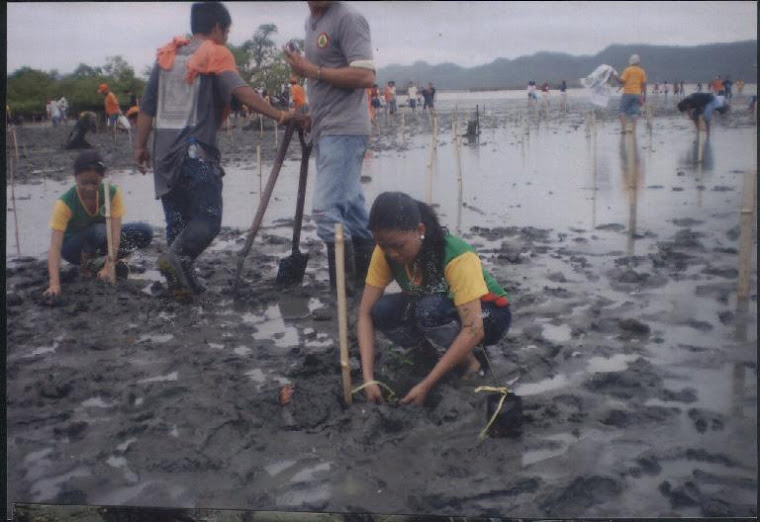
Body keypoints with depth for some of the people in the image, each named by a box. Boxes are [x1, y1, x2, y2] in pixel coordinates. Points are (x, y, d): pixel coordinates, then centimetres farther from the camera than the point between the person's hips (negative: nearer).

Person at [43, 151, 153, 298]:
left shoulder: (112, 193, -21)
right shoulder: (64, 203, -29)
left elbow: (115, 232, -26)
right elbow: (55, 246, -35)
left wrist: (109, 266, -37)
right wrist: (54, 284, -48)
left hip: (103, 242, 4)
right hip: (73, 247, -4)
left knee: (145, 232, -18)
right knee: (99, 231, -37)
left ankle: (99, 260, -7)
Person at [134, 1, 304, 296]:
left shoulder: (167, 54, 16)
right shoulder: (216, 54, -1)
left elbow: (147, 105, 15)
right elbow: (240, 91, -19)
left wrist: (140, 146, 19)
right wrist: (279, 115, -26)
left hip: (164, 151, 6)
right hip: (197, 151, -6)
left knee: (177, 220, 13)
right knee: (207, 218, -2)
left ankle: (181, 281, 10)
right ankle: (177, 257, -23)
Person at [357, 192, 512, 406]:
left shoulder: (457, 257, -34)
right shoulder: (385, 253, -20)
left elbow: (473, 330, -38)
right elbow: (366, 313, -20)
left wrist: (425, 385, -40)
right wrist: (368, 379, -32)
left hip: (489, 314, -5)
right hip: (440, 308, 5)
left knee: (431, 309, -36)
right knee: (382, 311, -24)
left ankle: (469, 362, -9)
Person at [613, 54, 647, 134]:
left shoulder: (627, 70, -5)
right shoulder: (642, 71, 7)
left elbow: (622, 81, -9)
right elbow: (644, 84, 5)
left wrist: (615, 76, 5)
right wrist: (644, 95, 9)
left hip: (627, 93, -4)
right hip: (637, 94, 4)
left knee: (622, 110, 3)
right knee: (634, 112, 5)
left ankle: (623, 128, -6)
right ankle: (633, 129, 0)